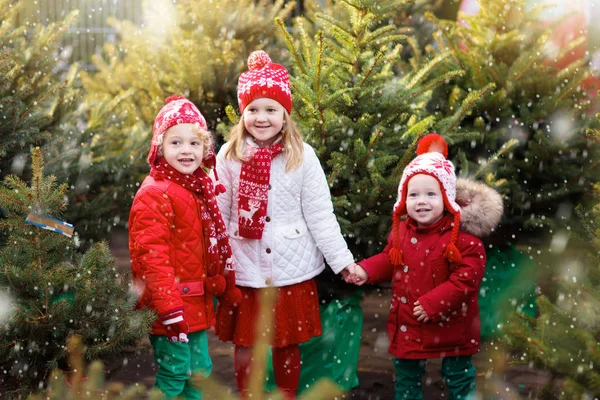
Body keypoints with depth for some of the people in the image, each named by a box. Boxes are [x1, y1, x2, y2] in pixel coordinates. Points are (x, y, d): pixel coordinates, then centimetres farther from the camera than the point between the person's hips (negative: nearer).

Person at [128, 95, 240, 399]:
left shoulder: (198, 189, 11)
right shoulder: (154, 194, -16)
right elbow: (152, 254, -21)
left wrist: (223, 286, 21)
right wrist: (170, 308, -24)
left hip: (196, 303, 8)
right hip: (171, 303, -8)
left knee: (200, 369, 16)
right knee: (174, 374, -3)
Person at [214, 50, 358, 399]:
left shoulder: (302, 156, -5)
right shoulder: (229, 156, -2)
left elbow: (320, 215, -3)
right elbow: (219, 215, 3)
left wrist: (342, 260, -5)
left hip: (291, 268, -1)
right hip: (244, 269, 1)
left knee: (288, 344, 12)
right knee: (245, 344, 11)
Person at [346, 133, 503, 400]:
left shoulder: (461, 235, -21)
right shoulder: (401, 230, -3)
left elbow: (466, 277, -23)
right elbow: (388, 260, 14)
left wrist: (433, 304, -25)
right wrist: (365, 270, -3)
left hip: (450, 324, -5)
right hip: (407, 324, 5)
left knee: (458, 374, 14)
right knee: (406, 374, 19)